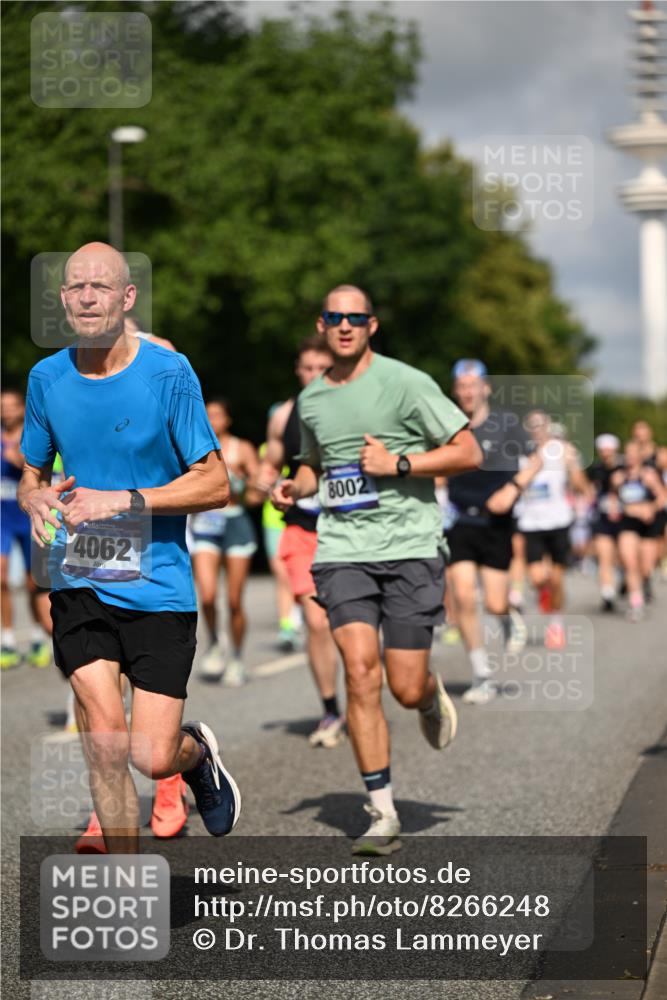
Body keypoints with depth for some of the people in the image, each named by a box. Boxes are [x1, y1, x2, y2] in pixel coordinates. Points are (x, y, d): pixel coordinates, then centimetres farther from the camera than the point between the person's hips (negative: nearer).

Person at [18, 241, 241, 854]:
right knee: (105, 738, -11)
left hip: (159, 587, -2)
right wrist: (37, 498, -7)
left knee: (153, 757, -5)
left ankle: (198, 751, 33)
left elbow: (215, 484, -7)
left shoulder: (168, 373, -7)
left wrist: (120, 501, -17)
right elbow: (31, 475, 18)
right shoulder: (47, 378, 5)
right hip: (79, 584, 2)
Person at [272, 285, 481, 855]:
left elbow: (469, 452, -4)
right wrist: (296, 487, 8)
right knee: (360, 670, -15)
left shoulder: (406, 383, -3)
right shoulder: (310, 399, 12)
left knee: (407, 690, -3)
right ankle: (383, 814, -8)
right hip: (343, 551, 3)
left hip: (411, 548, -3)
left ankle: (433, 697, 38)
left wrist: (398, 463, -13)